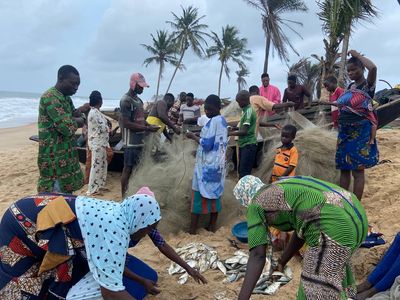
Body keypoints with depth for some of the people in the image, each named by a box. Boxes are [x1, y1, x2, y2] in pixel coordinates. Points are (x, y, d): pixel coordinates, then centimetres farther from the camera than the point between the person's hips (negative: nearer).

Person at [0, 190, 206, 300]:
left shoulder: (119, 214, -4)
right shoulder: (115, 230, -31)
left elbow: (110, 259, 5)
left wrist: (142, 281, 7)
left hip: (46, 217, 8)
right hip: (24, 225, -8)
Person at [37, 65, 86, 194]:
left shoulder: (66, 98, 12)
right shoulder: (50, 98, -19)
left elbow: (81, 120, 13)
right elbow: (67, 128, -25)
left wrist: (71, 120, -9)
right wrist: (75, 121, -4)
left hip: (67, 154, 9)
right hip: (54, 157, -9)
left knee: (66, 192, 15)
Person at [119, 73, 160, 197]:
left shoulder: (138, 99, 15)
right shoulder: (126, 100, -14)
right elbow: (127, 123, -20)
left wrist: (150, 125, 3)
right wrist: (147, 129, -20)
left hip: (139, 140, 9)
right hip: (131, 141, -9)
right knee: (127, 169, -2)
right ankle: (124, 197, 6)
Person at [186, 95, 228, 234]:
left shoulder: (214, 121, -16)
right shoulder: (222, 121, 12)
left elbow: (207, 144, -20)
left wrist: (194, 136, -8)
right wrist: (199, 136, 8)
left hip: (207, 165, -9)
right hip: (217, 165, 9)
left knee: (199, 194, -2)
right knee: (214, 194, 12)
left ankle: (193, 229, 4)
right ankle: (212, 225, 19)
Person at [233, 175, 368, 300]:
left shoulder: (255, 205, 5)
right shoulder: (285, 189, 28)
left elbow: (257, 255, -3)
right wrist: (281, 263, 41)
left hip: (334, 228, -9)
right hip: (355, 216, 9)